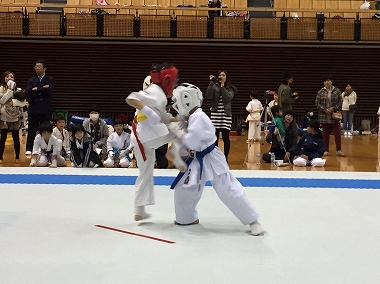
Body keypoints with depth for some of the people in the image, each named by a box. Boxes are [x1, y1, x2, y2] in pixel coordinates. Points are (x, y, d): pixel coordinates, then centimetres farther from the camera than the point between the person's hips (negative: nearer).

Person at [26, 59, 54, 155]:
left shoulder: (50, 80, 6)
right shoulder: (31, 80, 11)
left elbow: (49, 90, -15)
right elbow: (29, 93, -6)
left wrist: (37, 89, -10)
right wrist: (42, 89, -12)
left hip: (45, 110, -1)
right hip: (33, 109, 1)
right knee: (31, 130, 2)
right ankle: (29, 149, 7)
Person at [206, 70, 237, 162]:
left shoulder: (230, 88, 6)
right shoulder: (214, 86, 7)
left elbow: (228, 98, -11)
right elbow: (208, 95, -10)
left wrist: (222, 87, -11)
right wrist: (211, 83, -14)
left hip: (226, 114, -1)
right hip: (215, 114, 1)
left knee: (225, 137, 0)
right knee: (215, 137, 3)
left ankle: (225, 157, 10)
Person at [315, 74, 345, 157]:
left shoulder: (337, 91, 2)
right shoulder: (320, 92, 1)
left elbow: (340, 102, 1)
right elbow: (317, 103, -1)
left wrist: (334, 108, -15)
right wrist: (325, 109, -14)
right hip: (324, 117, 0)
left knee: (337, 134, -2)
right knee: (325, 134, 5)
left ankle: (339, 150, 6)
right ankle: (326, 150, 14)